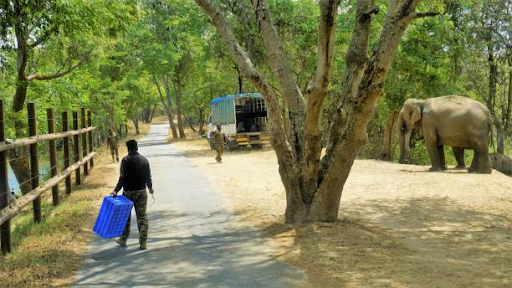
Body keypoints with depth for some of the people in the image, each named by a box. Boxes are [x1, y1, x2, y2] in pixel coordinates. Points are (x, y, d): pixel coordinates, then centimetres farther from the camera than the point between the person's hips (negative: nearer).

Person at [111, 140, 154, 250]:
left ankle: (123, 239, 22)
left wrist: (116, 190, -17)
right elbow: (148, 176, 10)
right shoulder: (144, 160, 3)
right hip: (141, 192, 3)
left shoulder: (126, 160, -10)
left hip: (128, 192, -3)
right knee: (142, 217, 5)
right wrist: (150, 187, 26)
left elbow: (122, 177, -18)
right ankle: (143, 242, 3)